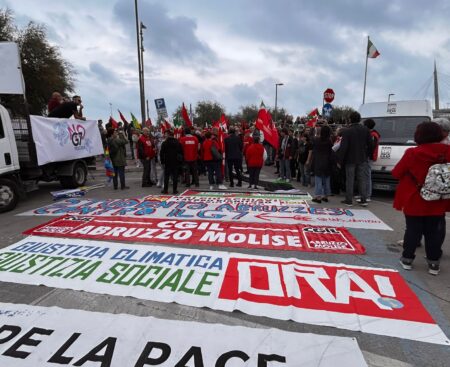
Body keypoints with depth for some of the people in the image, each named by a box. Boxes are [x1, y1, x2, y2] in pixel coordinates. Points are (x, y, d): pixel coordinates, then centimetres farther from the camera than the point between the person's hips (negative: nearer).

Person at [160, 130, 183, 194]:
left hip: (167, 162, -2)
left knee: (166, 176, 7)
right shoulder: (178, 143, 4)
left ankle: (165, 190, 11)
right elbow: (181, 152, 7)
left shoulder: (164, 143, -5)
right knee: (175, 176, 4)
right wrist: (181, 162, 12)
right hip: (176, 162, 2)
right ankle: (174, 190, 4)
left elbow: (161, 153, -4)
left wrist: (162, 161, 5)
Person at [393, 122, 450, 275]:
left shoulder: (412, 153, -17)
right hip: (438, 203, 3)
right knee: (434, 232, 14)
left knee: (413, 231, 11)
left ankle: (407, 259, 20)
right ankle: (433, 263, 22)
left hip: (414, 202, -2)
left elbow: (396, 173, -8)